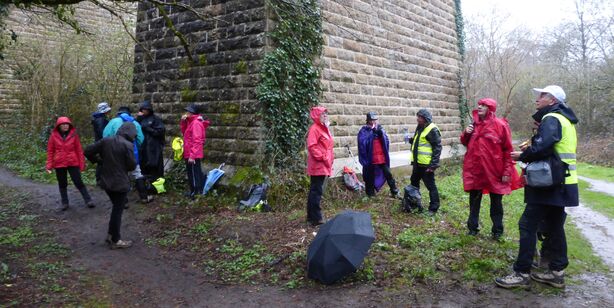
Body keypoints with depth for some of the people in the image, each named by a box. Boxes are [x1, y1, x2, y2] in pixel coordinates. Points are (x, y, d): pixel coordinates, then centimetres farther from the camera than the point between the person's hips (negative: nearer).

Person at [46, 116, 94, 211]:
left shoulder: (74, 134, -3)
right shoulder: (54, 135, -2)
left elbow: (79, 150, 0)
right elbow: (50, 151, 4)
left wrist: (82, 163, -2)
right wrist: (49, 164, -1)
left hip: (73, 163, -2)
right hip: (59, 164, 2)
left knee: (78, 182, -1)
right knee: (62, 184, 12)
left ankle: (88, 201, 5)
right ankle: (64, 203, 23)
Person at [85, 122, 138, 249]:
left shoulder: (106, 140, 1)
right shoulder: (128, 145, -17)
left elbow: (88, 151, 3)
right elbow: (132, 165, -14)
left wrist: (98, 160, 15)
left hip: (106, 181, 6)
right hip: (120, 183, -6)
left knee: (116, 207, 23)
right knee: (118, 210, 5)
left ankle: (111, 234, 28)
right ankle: (115, 240, 14)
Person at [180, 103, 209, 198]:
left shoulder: (196, 123, -18)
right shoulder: (191, 122, 12)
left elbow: (196, 141, -23)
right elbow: (184, 133, 22)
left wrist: (192, 155, -26)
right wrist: (183, 122, 7)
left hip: (193, 156, -10)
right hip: (189, 154, 10)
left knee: (195, 174, -3)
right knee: (191, 173, 18)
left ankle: (197, 193, 4)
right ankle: (193, 191, 29)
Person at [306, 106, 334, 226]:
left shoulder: (324, 128, 17)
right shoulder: (314, 129, -12)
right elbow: (311, 146, -21)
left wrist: (330, 159, 16)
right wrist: (322, 157, -20)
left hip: (324, 166, 10)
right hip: (318, 166, -10)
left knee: (315, 190, 13)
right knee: (316, 191, -8)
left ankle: (311, 215, 20)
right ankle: (316, 218, -5)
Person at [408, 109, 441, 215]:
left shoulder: (432, 130, -15)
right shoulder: (420, 128, 13)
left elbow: (437, 148, -17)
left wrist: (433, 164, -20)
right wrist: (411, 140, 4)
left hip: (426, 164, -10)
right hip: (417, 163, 10)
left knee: (431, 186, 1)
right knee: (414, 183, 19)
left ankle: (433, 208, 13)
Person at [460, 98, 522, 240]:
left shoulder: (500, 125, -7)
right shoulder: (474, 124, 8)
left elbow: (508, 150, -9)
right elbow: (465, 142, 20)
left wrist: (507, 171, -13)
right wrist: (466, 133, -3)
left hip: (494, 171, -4)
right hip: (475, 170, 5)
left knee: (496, 202, 8)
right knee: (474, 200, 11)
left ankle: (497, 231, 18)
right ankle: (472, 228, 23)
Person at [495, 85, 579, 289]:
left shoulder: (551, 119, -13)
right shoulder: (565, 120, 18)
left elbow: (541, 147, -27)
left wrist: (522, 156, -10)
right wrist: (530, 150, 5)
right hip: (561, 183, 10)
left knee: (528, 225, -6)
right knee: (555, 226, 15)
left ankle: (522, 274, -2)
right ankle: (557, 272, 23)